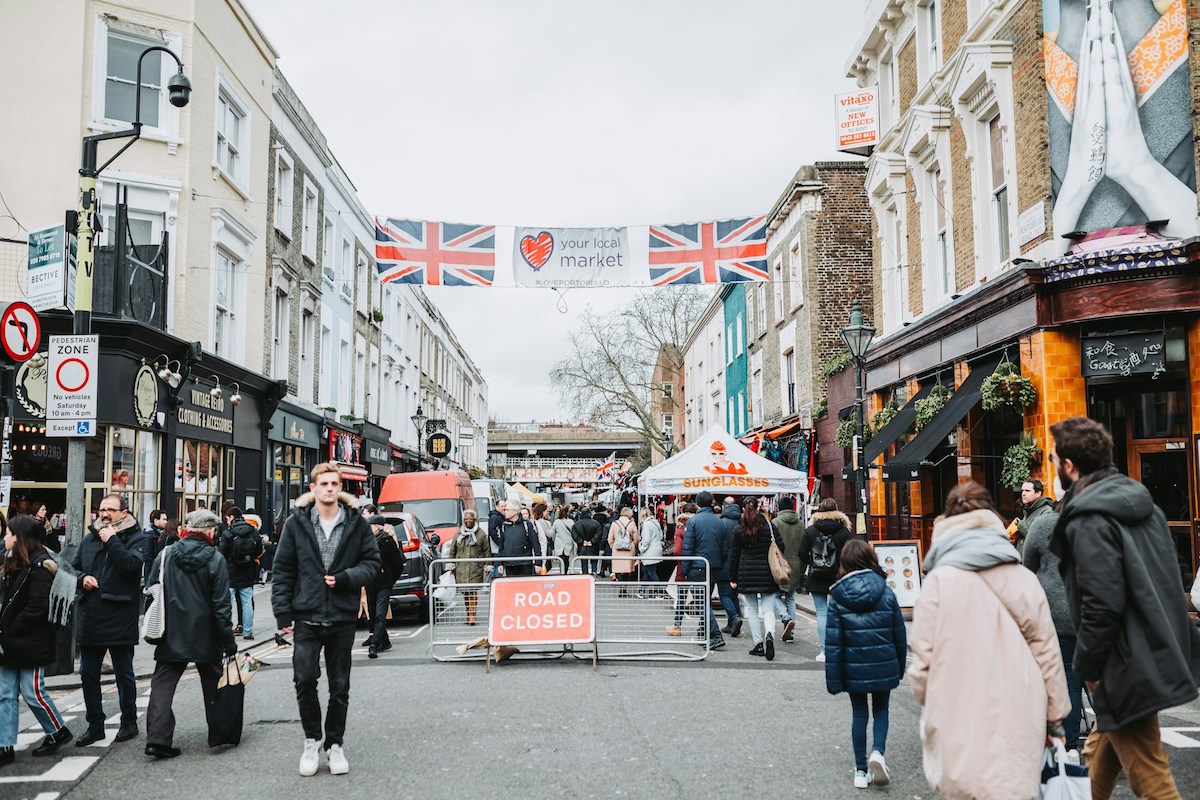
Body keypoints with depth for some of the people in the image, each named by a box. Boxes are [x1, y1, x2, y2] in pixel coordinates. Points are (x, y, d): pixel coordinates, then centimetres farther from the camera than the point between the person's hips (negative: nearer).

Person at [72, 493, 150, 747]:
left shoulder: (136, 538, -5)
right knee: (88, 675, 11)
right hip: (90, 618, 5)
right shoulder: (90, 538, 11)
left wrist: (111, 540, -17)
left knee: (124, 674, 8)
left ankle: (129, 722, 22)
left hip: (120, 619, -5)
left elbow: (132, 565, -21)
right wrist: (82, 578, -5)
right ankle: (95, 725, 24)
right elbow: (73, 567, 16)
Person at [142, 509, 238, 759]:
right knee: (212, 686, 15)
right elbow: (221, 605, -10)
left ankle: (157, 738, -8)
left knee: (162, 685, 4)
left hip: (170, 636, 2)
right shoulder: (215, 559, -10)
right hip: (205, 638, -1)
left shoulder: (165, 556, -1)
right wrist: (229, 642, -4)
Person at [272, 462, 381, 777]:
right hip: (306, 617, -1)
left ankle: (335, 744, 25)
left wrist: (345, 578, -13)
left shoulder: (357, 523, 0)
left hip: (342, 618, 1)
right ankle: (312, 741, 17)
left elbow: (372, 562, 4)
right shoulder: (297, 523, -1)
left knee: (340, 686, 10)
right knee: (305, 680, -5)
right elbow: (283, 570, 2)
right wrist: (282, 612, -2)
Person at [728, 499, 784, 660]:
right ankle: (769, 635, -22)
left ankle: (759, 644, 7)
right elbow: (781, 547, -1)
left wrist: (733, 578, 12)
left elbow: (734, 556, 5)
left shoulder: (739, 531, 1)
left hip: (747, 575, 0)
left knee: (752, 610, 9)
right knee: (768, 609, 4)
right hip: (767, 574, 0)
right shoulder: (770, 527, 0)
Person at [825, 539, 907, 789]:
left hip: (854, 669, 0)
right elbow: (899, 636, 1)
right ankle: (877, 752, -3)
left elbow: (833, 643, -9)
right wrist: (900, 668, 14)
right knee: (881, 710, 19)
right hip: (884, 667, 0)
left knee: (859, 714, 14)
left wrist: (833, 679, -4)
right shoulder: (887, 594, -6)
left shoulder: (837, 598, -9)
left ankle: (861, 770, 20)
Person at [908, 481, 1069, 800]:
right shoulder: (1024, 578, 5)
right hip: (1019, 727, 3)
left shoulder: (939, 579, -4)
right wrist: (1055, 718, 18)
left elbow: (923, 658, -4)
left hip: (961, 729, -3)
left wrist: (930, 706, 14)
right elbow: (1047, 652, 8)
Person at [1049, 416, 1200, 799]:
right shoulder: (1140, 503, 9)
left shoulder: (1089, 520, -18)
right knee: (1102, 752, 24)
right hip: (1159, 650, 10)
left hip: (1127, 667, -10)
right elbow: (1165, 578, 14)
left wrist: (1086, 666, -11)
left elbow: (1102, 605, -24)